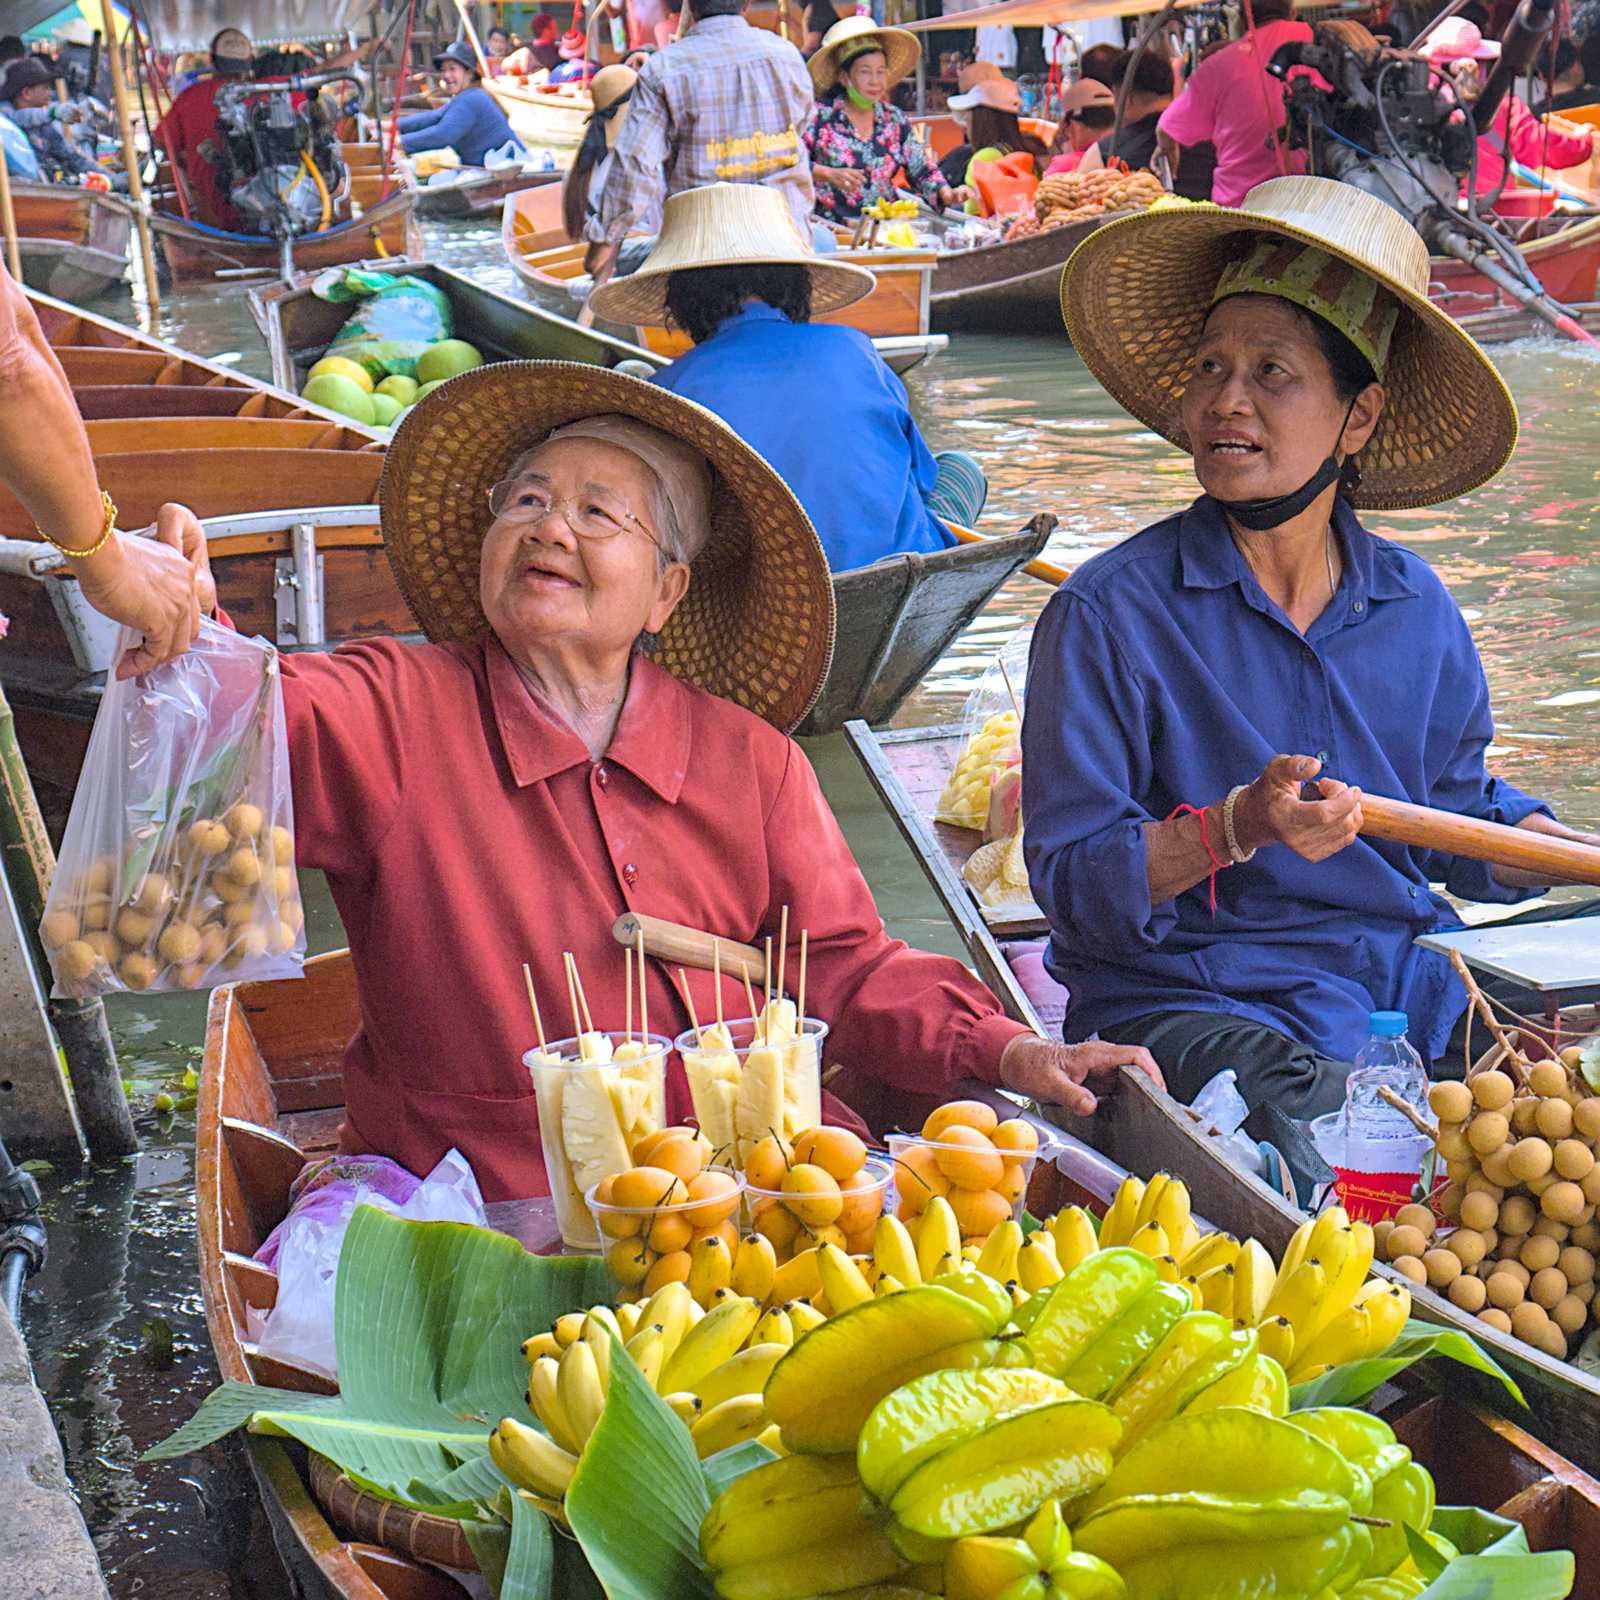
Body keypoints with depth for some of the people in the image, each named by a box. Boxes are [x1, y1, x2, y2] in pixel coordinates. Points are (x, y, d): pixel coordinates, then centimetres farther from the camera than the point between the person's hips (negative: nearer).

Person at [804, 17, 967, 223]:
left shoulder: (895, 120, 14)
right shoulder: (819, 116, -1)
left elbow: (923, 171, 15)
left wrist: (947, 194, -3)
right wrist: (829, 174, -19)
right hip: (830, 229, -4)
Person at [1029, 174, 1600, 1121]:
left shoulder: (1418, 608, 8)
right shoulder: (1108, 615, -7)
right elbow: (1071, 880, -9)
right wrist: (1236, 828, -24)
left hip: (1408, 978, 5)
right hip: (1182, 998, -5)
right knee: (1322, 1118, -34)